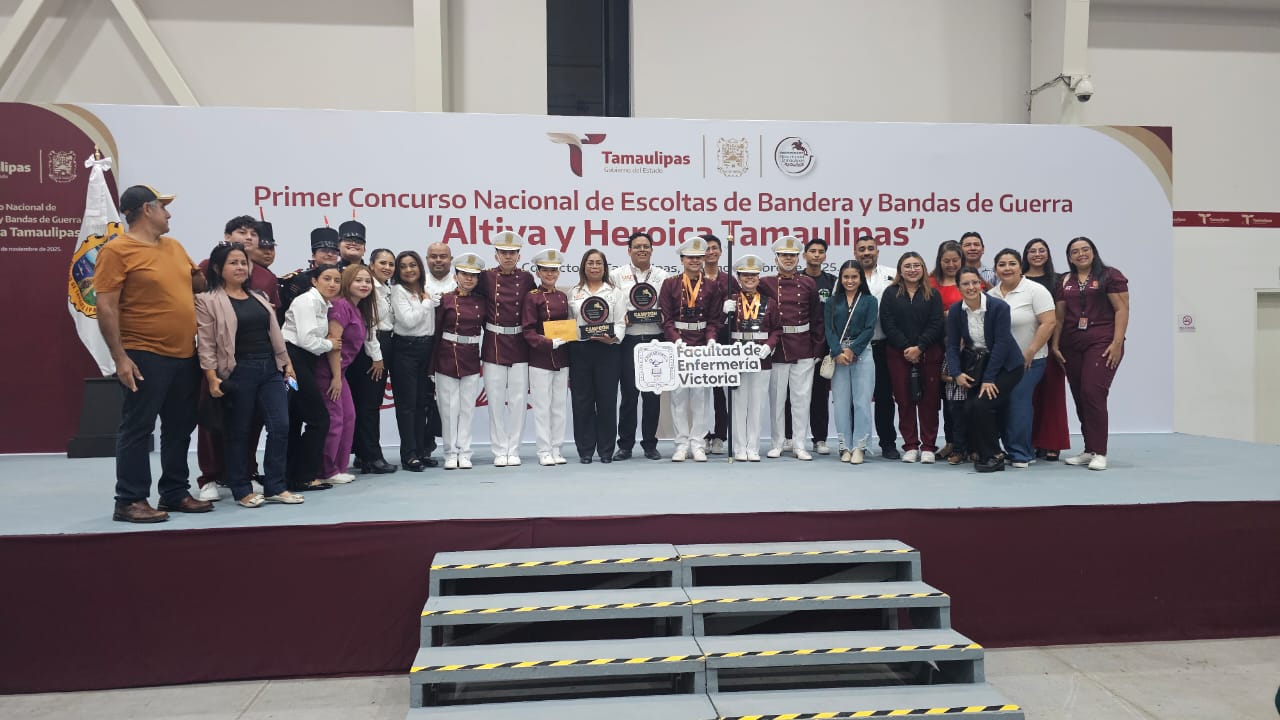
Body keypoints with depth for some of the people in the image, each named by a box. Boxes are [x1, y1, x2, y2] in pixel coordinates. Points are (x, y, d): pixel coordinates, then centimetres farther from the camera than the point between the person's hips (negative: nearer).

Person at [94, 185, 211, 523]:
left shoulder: (174, 246, 14)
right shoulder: (117, 250, -8)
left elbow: (198, 282, 28)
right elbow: (106, 308, -12)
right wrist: (119, 357, -17)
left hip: (185, 356, 8)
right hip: (146, 356, -8)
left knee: (180, 428, 13)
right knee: (138, 428, -1)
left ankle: (175, 493, 23)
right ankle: (130, 501, 6)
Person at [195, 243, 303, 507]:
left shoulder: (259, 297, 18)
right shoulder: (208, 301, -2)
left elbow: (275, 333, 20)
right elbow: (206, 343, -7)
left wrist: (287, 363, 14)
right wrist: (212, 377, -15)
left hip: (271, 369, 5)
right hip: (237, 373, -5)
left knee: (280, 426, -2)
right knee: (239, 432, 3)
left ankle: (275, 487, 7)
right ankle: (242, 490, 14)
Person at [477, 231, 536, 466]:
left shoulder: (526, 279, 4)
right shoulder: (486, 277, 1)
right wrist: (486, 326, 0)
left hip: (520, 346, 1)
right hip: (494, 345, -1)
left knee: (518, 399, 3)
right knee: (495, 400, 2)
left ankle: (514, 450, 12)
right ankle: (499, 451, 11)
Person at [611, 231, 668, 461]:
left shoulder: (662, 275, 10)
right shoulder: (617, 275, 6)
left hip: (655, 340, 1)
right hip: (629, 340, -1)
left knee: (652, 393, 4)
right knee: (629, 392, -1)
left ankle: (650, 444, 14)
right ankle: (625, 445, 9)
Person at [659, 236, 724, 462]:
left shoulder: (711, 286, 6)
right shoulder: (670, 284, 4)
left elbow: (715, 319, 3)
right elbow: (666, 318, -2)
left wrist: (711, 340, -13)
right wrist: (677, 340, -15)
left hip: (703, 346, 1)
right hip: (677, 344, 0)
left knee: (701, 395, 2)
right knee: (678, 395, 1)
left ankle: (698, 444, 8)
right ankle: (682, 444, 8)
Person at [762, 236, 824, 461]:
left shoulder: (808, 284, 6)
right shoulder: (765, 284, 2)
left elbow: (817, 319, 7)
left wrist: (818, 349, 4)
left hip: (804, 349, 1)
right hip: (776, 348, -1)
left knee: (801, 397, 3)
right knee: (776, 398, 5)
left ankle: (800, 445, 10)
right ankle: (777, 444, 14)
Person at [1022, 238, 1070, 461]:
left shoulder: (1056, 281, 11)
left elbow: (1060, 314, 8)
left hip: (1050, 342, 1)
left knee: (1052, 392, 0)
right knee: (1027, 394, -1)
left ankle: (1051, 444, 5)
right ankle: (1030, 442, 7)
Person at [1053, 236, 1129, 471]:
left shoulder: (1110, 275, 2)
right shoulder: (1065, 281, 16)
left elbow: (1122, 309, -4)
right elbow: (1059, 315, 16)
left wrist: (1117, 342, -13)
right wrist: (1055, 344, 8)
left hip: (1101, 343, -5)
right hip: (1071, 346, 5)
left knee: (1093, 392, -16)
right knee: (1079, 397, 6)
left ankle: (1099, 453, -9)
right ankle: (1089, 451, 15)